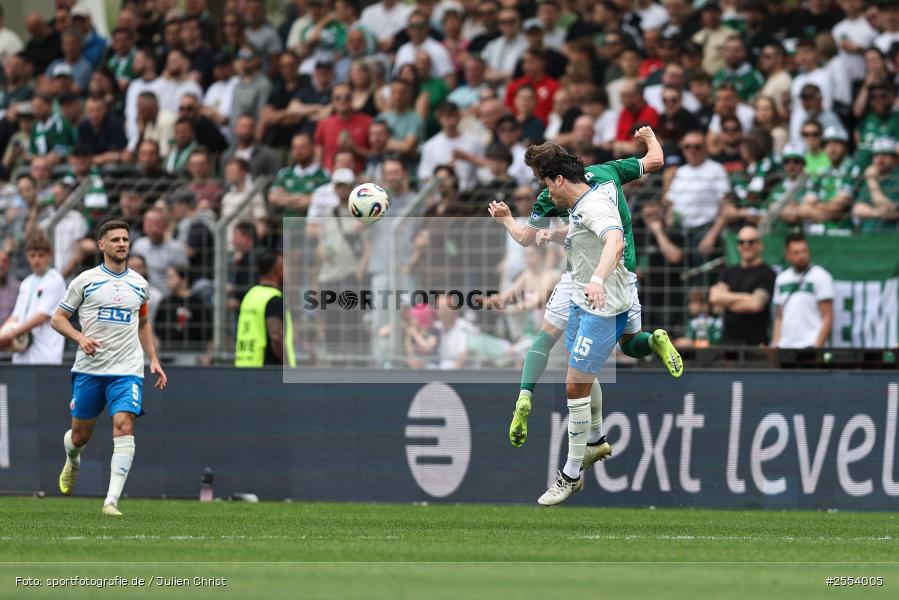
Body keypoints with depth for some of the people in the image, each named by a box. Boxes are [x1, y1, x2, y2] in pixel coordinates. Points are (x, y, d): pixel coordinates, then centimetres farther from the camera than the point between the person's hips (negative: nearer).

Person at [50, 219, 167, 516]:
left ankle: (112, 500, -21)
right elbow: (58, 318, 4)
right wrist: (80, 338, -14)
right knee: (80, 434, 8)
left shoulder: (139, 284, 11)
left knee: (124, 428, -19)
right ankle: (72, 462, 47)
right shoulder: (85, 280, 1)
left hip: (127, 371, 1)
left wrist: (153, 359, 15)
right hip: (88, 369, -1)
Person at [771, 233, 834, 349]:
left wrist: (817, 346, -15)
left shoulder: (820, 277, -3)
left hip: (810, 345, -6)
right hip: (785, 346, 6)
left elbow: (827, 317, -6)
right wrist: (775, 344, 9)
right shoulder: (781, 279, 15)